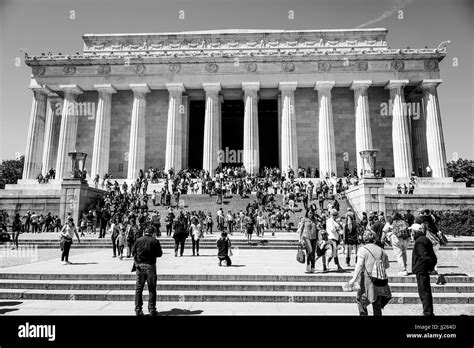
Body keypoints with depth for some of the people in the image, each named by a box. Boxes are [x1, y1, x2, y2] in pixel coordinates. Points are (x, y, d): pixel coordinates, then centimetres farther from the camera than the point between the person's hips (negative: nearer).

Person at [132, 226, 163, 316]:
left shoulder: (138, 240, 0)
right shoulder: (155, 241, -6)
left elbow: (133, 252, 5)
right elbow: (159, 254, -3)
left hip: (140, 265, 2)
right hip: (150, 266, -2)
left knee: (138, 288, 11)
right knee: (152, 289, 7)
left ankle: (138, 309, 13)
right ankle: (152, 310, 10)